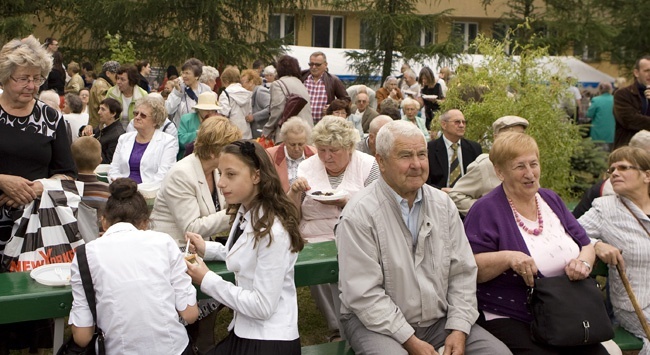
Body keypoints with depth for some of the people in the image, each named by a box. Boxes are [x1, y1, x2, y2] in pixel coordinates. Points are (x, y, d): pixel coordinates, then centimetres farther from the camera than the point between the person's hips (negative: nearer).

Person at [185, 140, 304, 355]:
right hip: (244, 331, 8)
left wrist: (207, 280, -17)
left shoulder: (273, 231, -24)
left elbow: (262, 306, -23)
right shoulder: (245, 212, 4)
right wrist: (206, 249, 8)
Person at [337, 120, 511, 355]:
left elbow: (462, 273, 6)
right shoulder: (359, 214, -14)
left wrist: (458, 329, -6)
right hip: (377, 322, -4)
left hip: (439, 319, 5)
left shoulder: (443, 205, 5)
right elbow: (364, 295, -16)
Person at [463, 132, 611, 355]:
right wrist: (507, 257, -27)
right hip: (509, 319, -5)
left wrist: (583, 262, -7)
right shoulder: (486, 210, -5)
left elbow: (586, 246, 16)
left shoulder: (551, 200, 15)